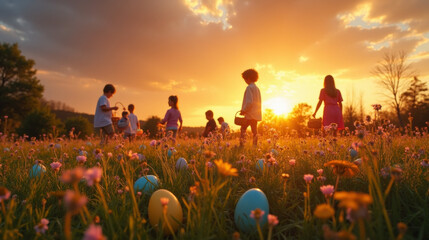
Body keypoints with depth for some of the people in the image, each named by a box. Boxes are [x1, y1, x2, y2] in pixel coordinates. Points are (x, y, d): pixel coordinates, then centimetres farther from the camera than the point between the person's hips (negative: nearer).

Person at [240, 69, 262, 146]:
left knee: (243, 128, -2)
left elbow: (249, 101, -20)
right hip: (256, 114, 9)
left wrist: (244, 110, -10)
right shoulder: (257, 88, 17)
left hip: (250, 114, -8)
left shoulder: (249, 87, -11)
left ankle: (242, 144, -6)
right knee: (254, 131, 8)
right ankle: (255, 146, 9)